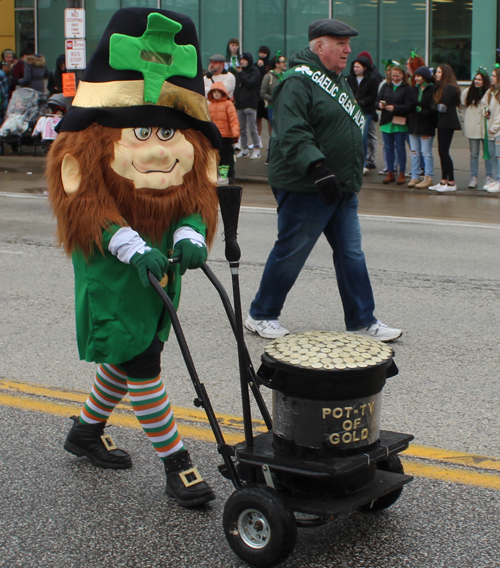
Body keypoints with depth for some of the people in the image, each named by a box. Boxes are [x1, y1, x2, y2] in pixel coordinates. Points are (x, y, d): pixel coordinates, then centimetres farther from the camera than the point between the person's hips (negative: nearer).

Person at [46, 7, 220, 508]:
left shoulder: (193, 140, 1)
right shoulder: (89, 139, -16)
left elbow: (199, 194, 3)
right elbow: (86, 204, -19)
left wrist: (189, 236, -18)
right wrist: (132, 247, -31)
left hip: (160, 265, 7)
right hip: (111, 271, -7)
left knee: (126, 355, 19)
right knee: (141, 364, -6)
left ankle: (87, 431, 42)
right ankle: (176, 463, 3)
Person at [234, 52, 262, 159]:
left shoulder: (255, 72, -3)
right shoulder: (239, 71, 17)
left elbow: (250, 83, -17)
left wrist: (241, 73, -14)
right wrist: (235, 98, 5)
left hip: (250, 104, -7)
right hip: (240, 104, 7)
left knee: (252, 128, -7)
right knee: (242, 129, 8)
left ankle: (257, 150, -2)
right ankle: (244, 150, 15)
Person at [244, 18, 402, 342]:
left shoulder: (340, 81, 17)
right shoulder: (298, 82, -14)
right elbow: (292, 135, -26)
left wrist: (353, 178, 26)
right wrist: (318, 169, -36)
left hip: (342, 190, 9)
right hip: (304, 190, -9)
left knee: (352, 254, 9)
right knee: (290, 254, 1)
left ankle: (363, 322, 16)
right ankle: (261, 316, 17)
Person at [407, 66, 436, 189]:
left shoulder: (432, 90, -8)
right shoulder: (414, 89, 13)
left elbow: (434, 108, -13)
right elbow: (409, 106, 15)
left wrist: (423, 112, -22)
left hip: (426, 125, -6)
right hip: (413, 124, 6)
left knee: (426, 152, -2)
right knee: (414, 152, 8)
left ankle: (428, 178, 3)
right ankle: (415, 177, 13)